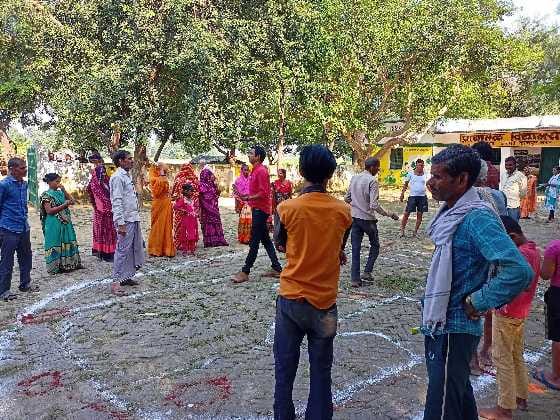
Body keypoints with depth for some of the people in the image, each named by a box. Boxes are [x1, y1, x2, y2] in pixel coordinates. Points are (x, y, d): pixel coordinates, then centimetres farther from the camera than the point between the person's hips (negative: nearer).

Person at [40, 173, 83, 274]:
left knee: (67, 242, 9)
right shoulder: (46, 195, -7)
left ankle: (67, 264, 18)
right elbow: (49, 211, -14)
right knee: (55, 245, 0)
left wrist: (64, 190, -2)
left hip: (66, 223, 6)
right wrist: (64, 205, -18)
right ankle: (55, 267, 10)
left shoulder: (60, 192, 12)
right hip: (54, 225, -6)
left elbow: (72, 201, 7)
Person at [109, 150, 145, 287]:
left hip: (133, 218, 10)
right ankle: (120, 279, 6)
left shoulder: (127, 176, 17)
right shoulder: (118, 177, -13)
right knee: (123, 249, -3)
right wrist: (120, 223, -23)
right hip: (125, 220, -10)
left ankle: (127, 276, 25)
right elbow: (117, 202, -19)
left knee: (136, 248, 15)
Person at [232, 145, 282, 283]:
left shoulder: (261, 171, -15)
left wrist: (250, 198, -23)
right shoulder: (256, 170, 15)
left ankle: (245, 272, -4)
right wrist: (248, 196, 11)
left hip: (260, 210, -11)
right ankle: (276, 268, 18)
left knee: (254, 241, -7)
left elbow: (264, 193, -22)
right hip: (258, 209, 11)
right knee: (265, 239, 13)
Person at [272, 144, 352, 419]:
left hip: (290, 299, -1)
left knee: (285, 367, 14)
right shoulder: (343, 211, -7)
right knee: (321, 370, 14)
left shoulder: (287, 208, -13)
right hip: (324, 302, 1)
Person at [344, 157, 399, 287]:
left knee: (355, 248, 7)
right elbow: (374, 205, -21)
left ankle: (355, 278, 9)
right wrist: (389, 214, -13)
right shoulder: (372, 181, -15)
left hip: (355, 217, 6)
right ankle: (367, 272, 11)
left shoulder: (354, 178, 5)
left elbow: (347, 198, 11)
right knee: (375, 245, 16)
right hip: (368, 218, -6)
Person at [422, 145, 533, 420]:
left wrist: (477, 303, -19)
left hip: (453, 329, -9)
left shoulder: (477, 218, -22)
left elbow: (519, 271, -32)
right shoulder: (451, 212, 6)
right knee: (458, 394, 25)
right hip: (440, 323, 9)